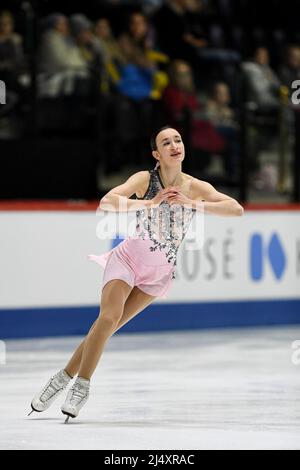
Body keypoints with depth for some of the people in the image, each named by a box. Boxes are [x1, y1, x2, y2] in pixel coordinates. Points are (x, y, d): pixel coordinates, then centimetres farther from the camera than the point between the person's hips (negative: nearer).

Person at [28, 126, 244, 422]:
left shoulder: (196, 188, -6)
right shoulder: (145, 179, -10)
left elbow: (237, 210, -17)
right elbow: (108, 202, -24)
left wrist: (192, 203, -24)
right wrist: (149, 203, -32)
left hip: (160, 272, 2)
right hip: (129, 257, -2)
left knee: (109, 326, -4)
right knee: (109, 318, -22)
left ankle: (66, 378, 6)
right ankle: (81, 384, -9)